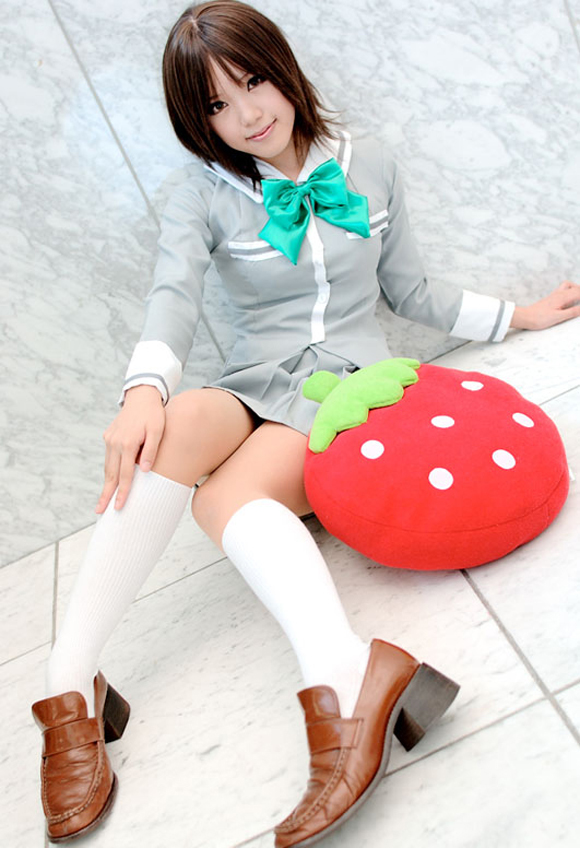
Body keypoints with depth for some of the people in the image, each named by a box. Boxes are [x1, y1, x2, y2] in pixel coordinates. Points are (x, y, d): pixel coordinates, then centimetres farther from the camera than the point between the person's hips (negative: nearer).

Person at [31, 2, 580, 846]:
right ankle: (71, 683, -36)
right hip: (254, 387, 1)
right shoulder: (202, 199, 5)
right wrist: (145, 388, -35)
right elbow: (174, 298, -15)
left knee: (225, 498, -32)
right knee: (182, 423, -35)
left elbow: (409, 290, 18)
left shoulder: (368, 166, 11)